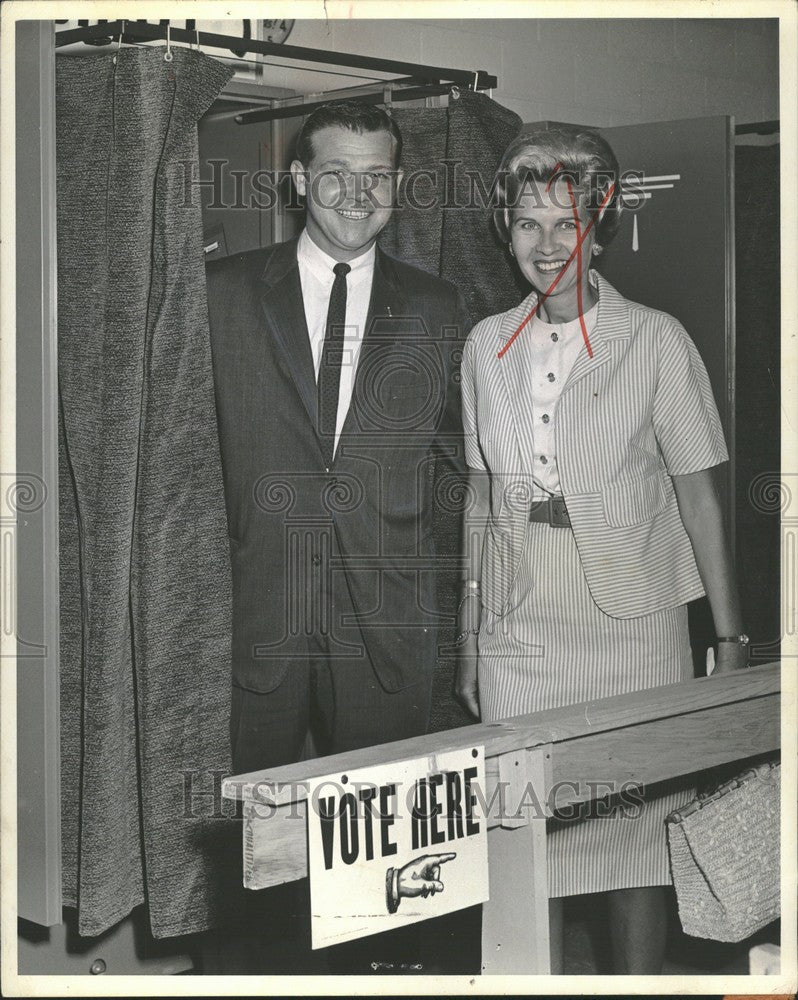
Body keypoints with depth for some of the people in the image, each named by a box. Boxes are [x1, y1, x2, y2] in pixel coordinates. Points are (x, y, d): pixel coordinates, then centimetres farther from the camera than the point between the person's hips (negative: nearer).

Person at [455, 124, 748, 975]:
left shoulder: (655, 340, -2)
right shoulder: (487, 346, 7)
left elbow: (698, 496, -2)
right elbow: (480, 495, 12)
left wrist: (730, 636, -6)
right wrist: (469, 637, 11)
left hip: (630, 622, -2)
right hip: (518, 626, 3)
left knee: (637, 826, 2)